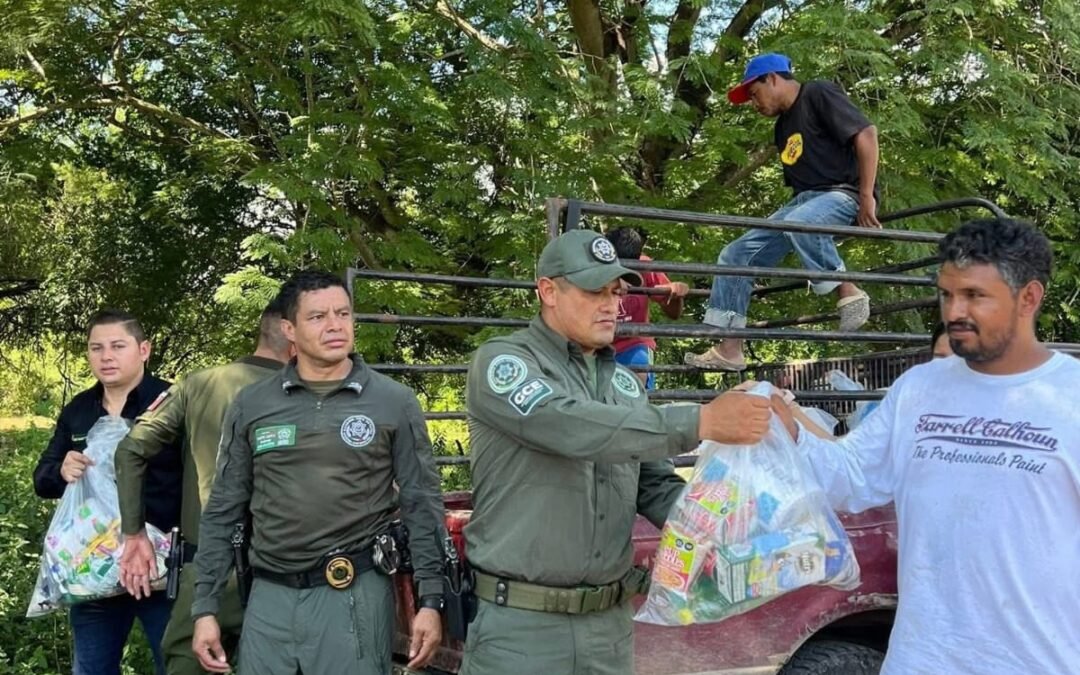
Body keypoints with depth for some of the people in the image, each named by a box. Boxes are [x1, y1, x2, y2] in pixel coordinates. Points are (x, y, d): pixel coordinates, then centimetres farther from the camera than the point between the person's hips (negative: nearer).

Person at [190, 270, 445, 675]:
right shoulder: (251, 406, 4)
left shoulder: (394, 402, -1)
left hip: (355, 596, -2)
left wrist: (430, 601, -6)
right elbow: (223, 513, 8)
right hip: (269, 597, 2)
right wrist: (206, 608, 4)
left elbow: (422, 507, 0)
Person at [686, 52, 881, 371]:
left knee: (798, 223, -42)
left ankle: (848, 291, -24)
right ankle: (729, 350, -2)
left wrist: (866, 197, -18)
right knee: (736, 255, -1)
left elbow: (866, 134, -14)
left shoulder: (819, 94, -4)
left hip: (840, 193, -9)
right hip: (803, 201, 9)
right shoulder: (783, 127, 23)